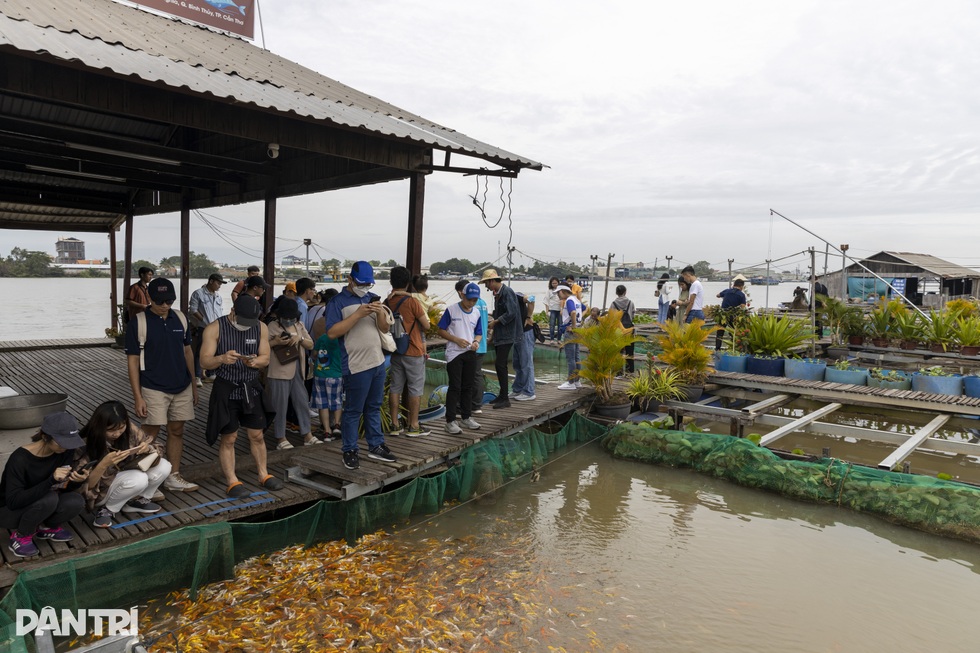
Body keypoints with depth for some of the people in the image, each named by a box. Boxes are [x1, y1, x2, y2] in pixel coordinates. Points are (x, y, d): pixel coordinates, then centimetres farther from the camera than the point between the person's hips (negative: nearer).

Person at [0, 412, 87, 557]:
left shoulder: (65, 452, -14)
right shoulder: (20, 458, -29)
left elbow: (64, 488, -6)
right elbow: (14, 501, -31)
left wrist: (77, 480, -30)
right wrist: (51, 480, -42)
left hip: (40, 505, 5)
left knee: (76, 501, -25)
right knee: (49, 497, -34)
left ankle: (46, 527, 5)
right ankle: (20, 536, -8)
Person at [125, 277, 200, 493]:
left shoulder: (180, 318, 4)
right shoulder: (139, 323, -9)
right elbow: (133, 361, -8)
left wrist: (193, 384, 12)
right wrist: (138, 397, -11)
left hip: (182, 388, 5)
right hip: (154, 389, -5)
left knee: (177, 431, 10)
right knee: (150, 435, 0)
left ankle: (173, 477, 21)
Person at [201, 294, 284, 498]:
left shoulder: (261, 328, -1)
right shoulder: (215, 328, -10)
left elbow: (265, 358, 1)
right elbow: (204, 361, -12)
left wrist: (255, 361, -21)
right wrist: (222, 359, -32)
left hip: (251, 387, 3)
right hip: (226, 388, -3)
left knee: (257, 435, 10)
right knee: (228, 438, 2)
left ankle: (263, 475, 24)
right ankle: (232, 482, 11)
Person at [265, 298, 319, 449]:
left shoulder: (299, 326, 10)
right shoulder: (273, 326, -4)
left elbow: (311, 345, 8)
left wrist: (300, 338, -10)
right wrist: (275, 342, -21)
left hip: (297, 371, 5)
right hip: (279, 372, -5)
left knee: (302, 402, 9)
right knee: (280, 405, 1)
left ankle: (307, 435, 18)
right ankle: (280, 438, 11)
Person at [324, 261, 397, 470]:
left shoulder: (373, 298, 10)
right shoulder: (338, 302, -7)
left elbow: (385, 329, 9)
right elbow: (332, 332, -17)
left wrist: (380, 313, -12)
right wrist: (358, 314, -22)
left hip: (378, 362, 6)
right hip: (356, 366, -6)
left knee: (374, 408, 15)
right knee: (353, 410, 3)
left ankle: (376, 446, 25)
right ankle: (349, 451, 14)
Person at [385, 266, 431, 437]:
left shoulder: (387, 302, 2)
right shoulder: (412, 301, -14)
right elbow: (426, 326, -9)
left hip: (395, 351, 5)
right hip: (414, 352, -5)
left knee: (395, 387, 10)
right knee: (415, 388, 3)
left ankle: (395, 424, 16)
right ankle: (413, 426, 6)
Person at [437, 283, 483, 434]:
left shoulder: (476, 313, 8)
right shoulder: (451, 310, -7)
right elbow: (441, 330, -5)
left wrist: (476, 341, -7)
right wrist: (457, 340, -17)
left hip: (470, 354, 5)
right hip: (454, 354, -5)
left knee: (468, 387, 11)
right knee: (454, 387, -6)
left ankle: (466, 418, 23)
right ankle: (450, 421, 0)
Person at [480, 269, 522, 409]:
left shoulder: (507, 292, -14)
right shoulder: (497, 293, 14)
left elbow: (511, 313, -21)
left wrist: (495, 322, -13)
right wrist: (493, 323, 13)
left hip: (507, 335, -10)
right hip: (499, 335, 10)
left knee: (500, 364, -12)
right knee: (500, 365, 13)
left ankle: (505, 399, -6)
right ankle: (502, 395, 22)